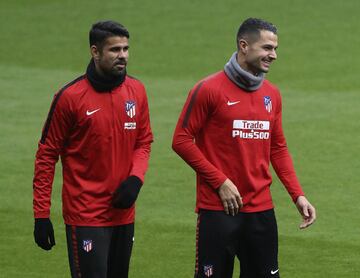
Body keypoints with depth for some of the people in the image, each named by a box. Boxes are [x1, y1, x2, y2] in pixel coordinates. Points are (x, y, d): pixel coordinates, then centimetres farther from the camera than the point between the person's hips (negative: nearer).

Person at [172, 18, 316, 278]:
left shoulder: (272, 94, 9)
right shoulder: (209, 90, -8)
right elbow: (181, 140, -8)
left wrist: (297, 194, 5)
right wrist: (221, 182, -12)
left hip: (261, 210, 5)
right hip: (218, 209, -5)